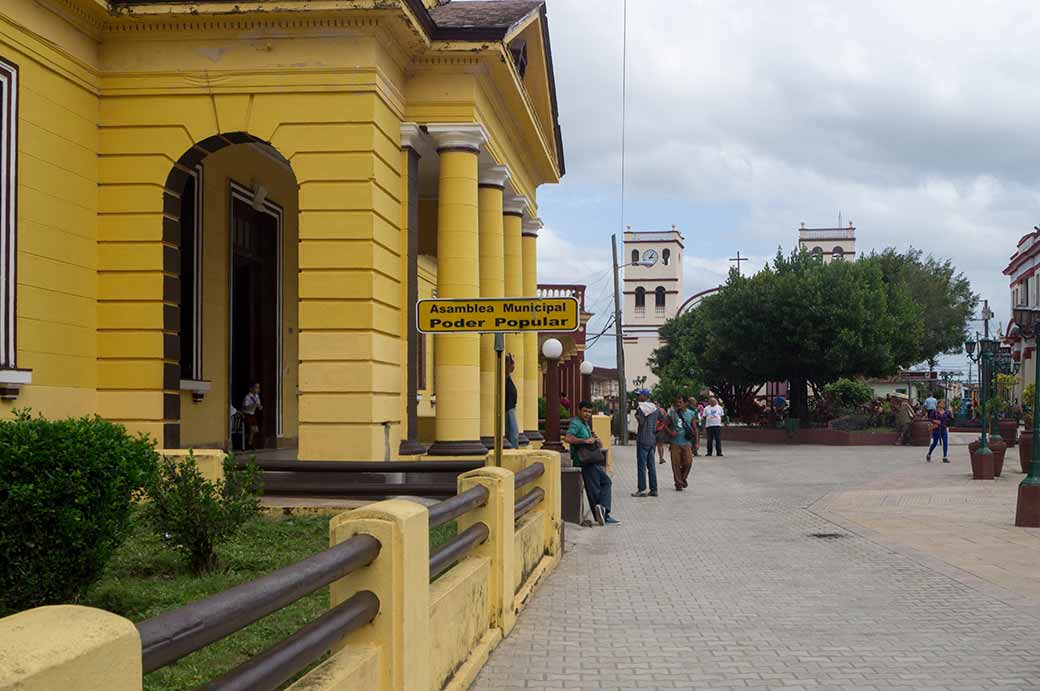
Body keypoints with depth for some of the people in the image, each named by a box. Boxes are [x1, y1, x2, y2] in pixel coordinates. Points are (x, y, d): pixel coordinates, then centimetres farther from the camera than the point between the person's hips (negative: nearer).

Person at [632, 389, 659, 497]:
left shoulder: (641, 407, -12)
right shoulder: (655, 408, 10)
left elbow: (641, 421, -21)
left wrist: (636, 414, -4)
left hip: (643, 439, -7)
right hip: (652, 439, 7)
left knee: (641, 465, -4)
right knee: (651, 465, 11)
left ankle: (641, 489, -4)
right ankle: (654, 489, 11)